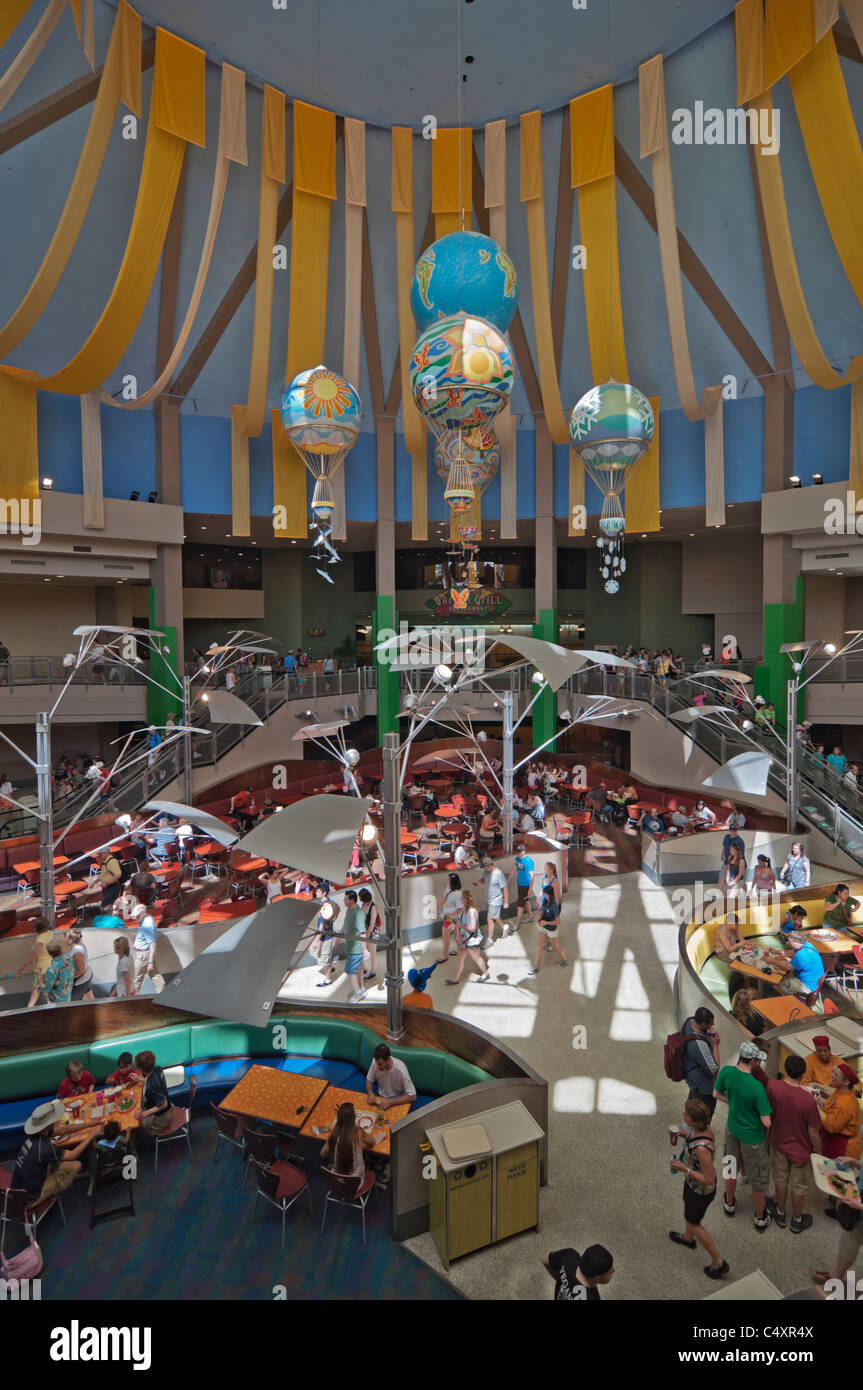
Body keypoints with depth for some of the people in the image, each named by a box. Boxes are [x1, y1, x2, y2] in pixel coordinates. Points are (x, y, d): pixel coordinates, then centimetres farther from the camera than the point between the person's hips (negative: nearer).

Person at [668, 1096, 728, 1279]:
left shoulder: (701, 1148, -43)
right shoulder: (702, 1127, -19)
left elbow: (709, 1180, -32)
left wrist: (684, 1169, -30)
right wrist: (684, 1135, -7)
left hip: (701, 1190, -8)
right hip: (692, 1182, 8)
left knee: (693, 1223, 20)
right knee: (687, 1209, 35)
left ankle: (718, 1262, 40)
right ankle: (687, 1238, 64)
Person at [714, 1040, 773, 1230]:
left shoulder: (727, 1072, -20)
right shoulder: (757, 1087, -34)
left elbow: (716, 1094, -2)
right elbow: (766, 1122, -27)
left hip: (732, 1130, 5)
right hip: (752, 1137, -5)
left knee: (732, 1168, 28)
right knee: (758, 1180, 20)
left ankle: (729, 1204, 50)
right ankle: (760, 1218, 40)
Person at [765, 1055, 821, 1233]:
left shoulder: (772, 1087, -23)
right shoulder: (808, 1101, -32)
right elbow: (813, 1133, -20)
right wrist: (818, 1151, 0)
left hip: (778, 1144, 2)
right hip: (801, 1150, -2)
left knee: (780, 1180, 26)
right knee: (799, 1186, 22)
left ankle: (780, 1214, 46)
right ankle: (797, 1221, 43)